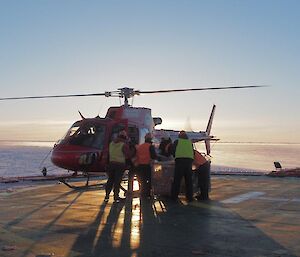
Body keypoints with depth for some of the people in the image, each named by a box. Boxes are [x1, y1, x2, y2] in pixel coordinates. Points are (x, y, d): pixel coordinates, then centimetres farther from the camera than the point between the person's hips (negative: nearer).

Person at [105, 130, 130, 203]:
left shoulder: (111, 143, 6)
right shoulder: (124, 145, -12)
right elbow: (127, 155, -8)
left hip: (111, 163, 4)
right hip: (120, 164, -4)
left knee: (110, 180, 12)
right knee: (117, 181, 1)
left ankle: (107, 196, 13)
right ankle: (116, 197, 4)